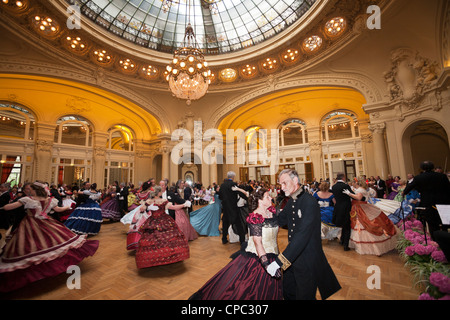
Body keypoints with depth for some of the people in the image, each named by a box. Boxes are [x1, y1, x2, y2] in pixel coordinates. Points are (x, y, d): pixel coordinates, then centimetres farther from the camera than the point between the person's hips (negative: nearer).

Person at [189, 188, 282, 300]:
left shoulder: (272, 213, 2)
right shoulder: (255, 217, -21)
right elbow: (257, 242, -26)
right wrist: (266, 264, -30)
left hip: (271, 257, 7)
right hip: (256, 257, -7)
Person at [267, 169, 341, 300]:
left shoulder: (309, 202, -25)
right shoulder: (291, 201, 2)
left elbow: (302, 236, -32)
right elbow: (279, 220, 14)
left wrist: (279, 261, -33)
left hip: (307, 261, -7)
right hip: (292, 257, 7)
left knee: (304, 296, 14)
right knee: (287, 293, 23)